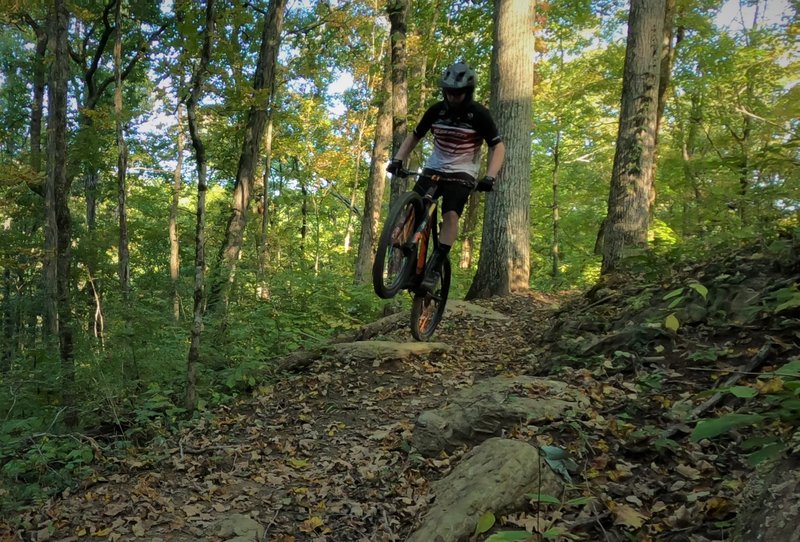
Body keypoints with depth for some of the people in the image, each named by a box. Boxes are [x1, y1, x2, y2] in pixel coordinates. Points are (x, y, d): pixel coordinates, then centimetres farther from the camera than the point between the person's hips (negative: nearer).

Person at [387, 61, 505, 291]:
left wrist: (490, 177, -26)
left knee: (450, 215, -25)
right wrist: (398, 159, -7)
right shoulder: (436, 110, -2)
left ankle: (434, 268, -21)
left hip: (462, 173, -3)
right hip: (433, 169, 4)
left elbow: (498, 147, -10)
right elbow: (414, 136, 9)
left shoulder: (479, 114, -11)